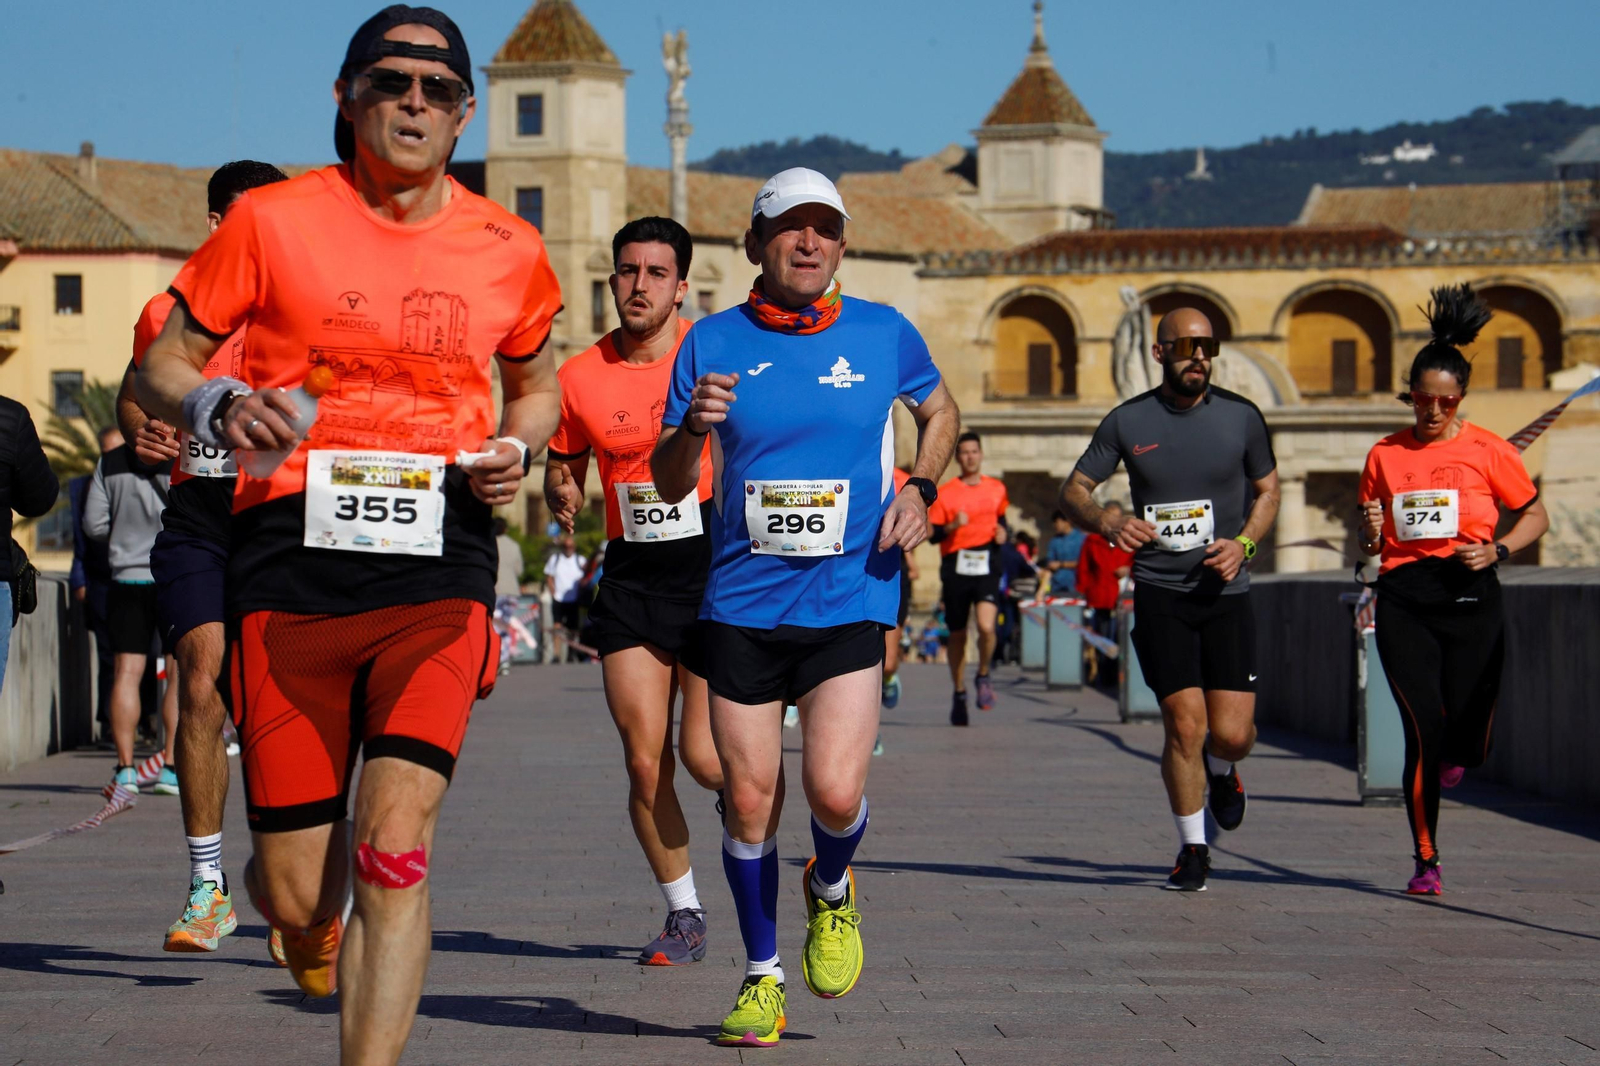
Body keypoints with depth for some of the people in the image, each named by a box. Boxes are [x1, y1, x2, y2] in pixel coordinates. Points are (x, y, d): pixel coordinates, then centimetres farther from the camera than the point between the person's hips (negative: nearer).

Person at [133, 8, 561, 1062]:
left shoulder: (508, 250, 8)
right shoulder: (272, 222, 1)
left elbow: (535, 383, 26)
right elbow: (160, 369, 7)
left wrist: (518, 446, 4)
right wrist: (215, 408, -15)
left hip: (439, 563, 1)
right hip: (291, 557, -1)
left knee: (395, 850, -16)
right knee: (296, 896, 2)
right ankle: (317, 920, 41)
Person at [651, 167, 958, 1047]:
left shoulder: (884, 334, 2)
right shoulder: (714, 342, 1)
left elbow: (939, 409, 22)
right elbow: (669, 484, 5)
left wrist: (920, 488, 4)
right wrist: (693, 425, -17)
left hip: (850, 600, -1)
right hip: (742, 603, 1)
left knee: (834, 793, -14)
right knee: (749, 800, 1)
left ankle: (831, 890, 21)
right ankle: (762, 978, 20)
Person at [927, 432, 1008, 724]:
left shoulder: (997, 489, 9)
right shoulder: (945, 493, 2)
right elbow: (933, 534, -1)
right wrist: (953, 526, -19)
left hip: (986, 568, 0)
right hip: (955, 568, 0)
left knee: (986, 626, -21)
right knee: (957, 635, 8)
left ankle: (983, 676, 6)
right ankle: (959, 694, 25)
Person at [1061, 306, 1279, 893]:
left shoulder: (1240, 417, 2)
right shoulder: (1127, 421, 1)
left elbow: (1268, 489, 15)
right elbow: (1073, 491, 6)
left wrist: (1243, 542, -4)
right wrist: (1106, 521, -16)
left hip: (1225, 590, 1)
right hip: (1159, 593, -1)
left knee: (1231, 733, -7)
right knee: (1185, 723, -9)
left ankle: (1222, 772, 32)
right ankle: (1192, 849, 11)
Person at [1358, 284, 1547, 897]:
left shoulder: (1488, 451, 2)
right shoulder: (1385, 456, 8)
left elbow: (1536, 517, 11)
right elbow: (1369, 544, 17)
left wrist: (1497, 551, -7)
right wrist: (1371, 533, -6)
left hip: (1471, 599, 0)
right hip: (1404, 600, 0)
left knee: (1467, 748, -2)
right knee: (1425, 730, -12)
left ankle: (1453, 755, 39)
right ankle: (1426, 861, 1)